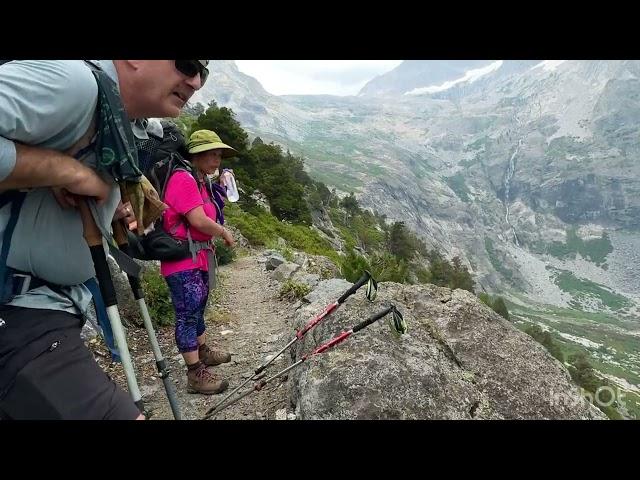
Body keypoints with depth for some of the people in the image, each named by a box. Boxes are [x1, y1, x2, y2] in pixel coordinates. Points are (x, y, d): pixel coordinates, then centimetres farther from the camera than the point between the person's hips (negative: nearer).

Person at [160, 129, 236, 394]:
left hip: (200, 256, 10)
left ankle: (203, 352, 39)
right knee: (188, 313, -3)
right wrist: (225, 233, -9)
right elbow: (199, 221, -23)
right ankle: (196, 374, 5)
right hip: (182, 258, -10)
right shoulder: (182, 178, -17)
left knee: (198, 307, 22)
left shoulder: (203, 181, 14)